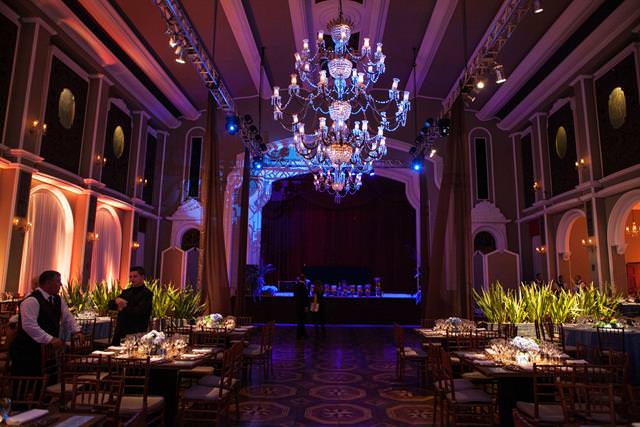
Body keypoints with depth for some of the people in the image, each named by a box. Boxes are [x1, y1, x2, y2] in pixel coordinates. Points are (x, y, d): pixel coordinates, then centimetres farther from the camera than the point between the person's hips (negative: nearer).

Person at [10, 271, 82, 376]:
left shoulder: (58, 300, 8)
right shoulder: (31, 301, -18)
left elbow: (67, 318, 14)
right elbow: (29, 326, -26)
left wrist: (77, 331, -2)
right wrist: (51, 339, -29)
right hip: (26, 352, -8)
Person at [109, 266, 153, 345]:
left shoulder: (147, 294, -7)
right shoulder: (126, 292, 15)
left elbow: (139, 311, -19)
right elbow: (110, 305, 12)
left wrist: (123, 308, -4)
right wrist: (116, 301, -11)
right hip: (120, 332, 7)